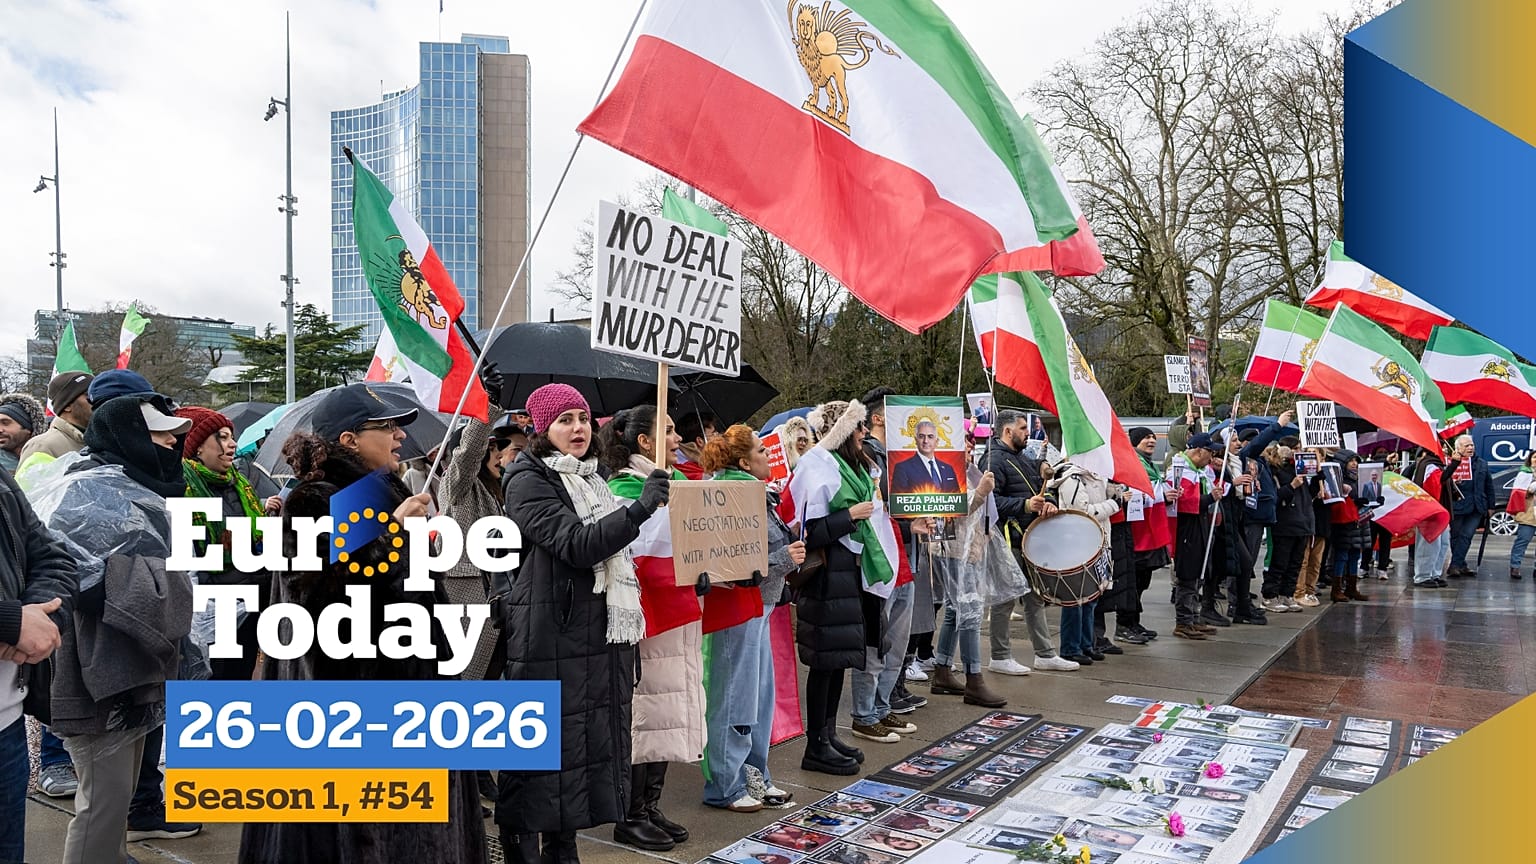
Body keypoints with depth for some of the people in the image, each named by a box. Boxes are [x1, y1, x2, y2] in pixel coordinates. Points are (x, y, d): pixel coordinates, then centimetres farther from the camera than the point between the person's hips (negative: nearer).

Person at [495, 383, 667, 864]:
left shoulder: (591, 479, 16)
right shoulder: (529, 482, -8)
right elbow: (577, 545, -21)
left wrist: (626, 630, 20)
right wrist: (641, 508, -30)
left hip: (600, 635, 8)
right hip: (550, 639, -8)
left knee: (590, 739, 11)